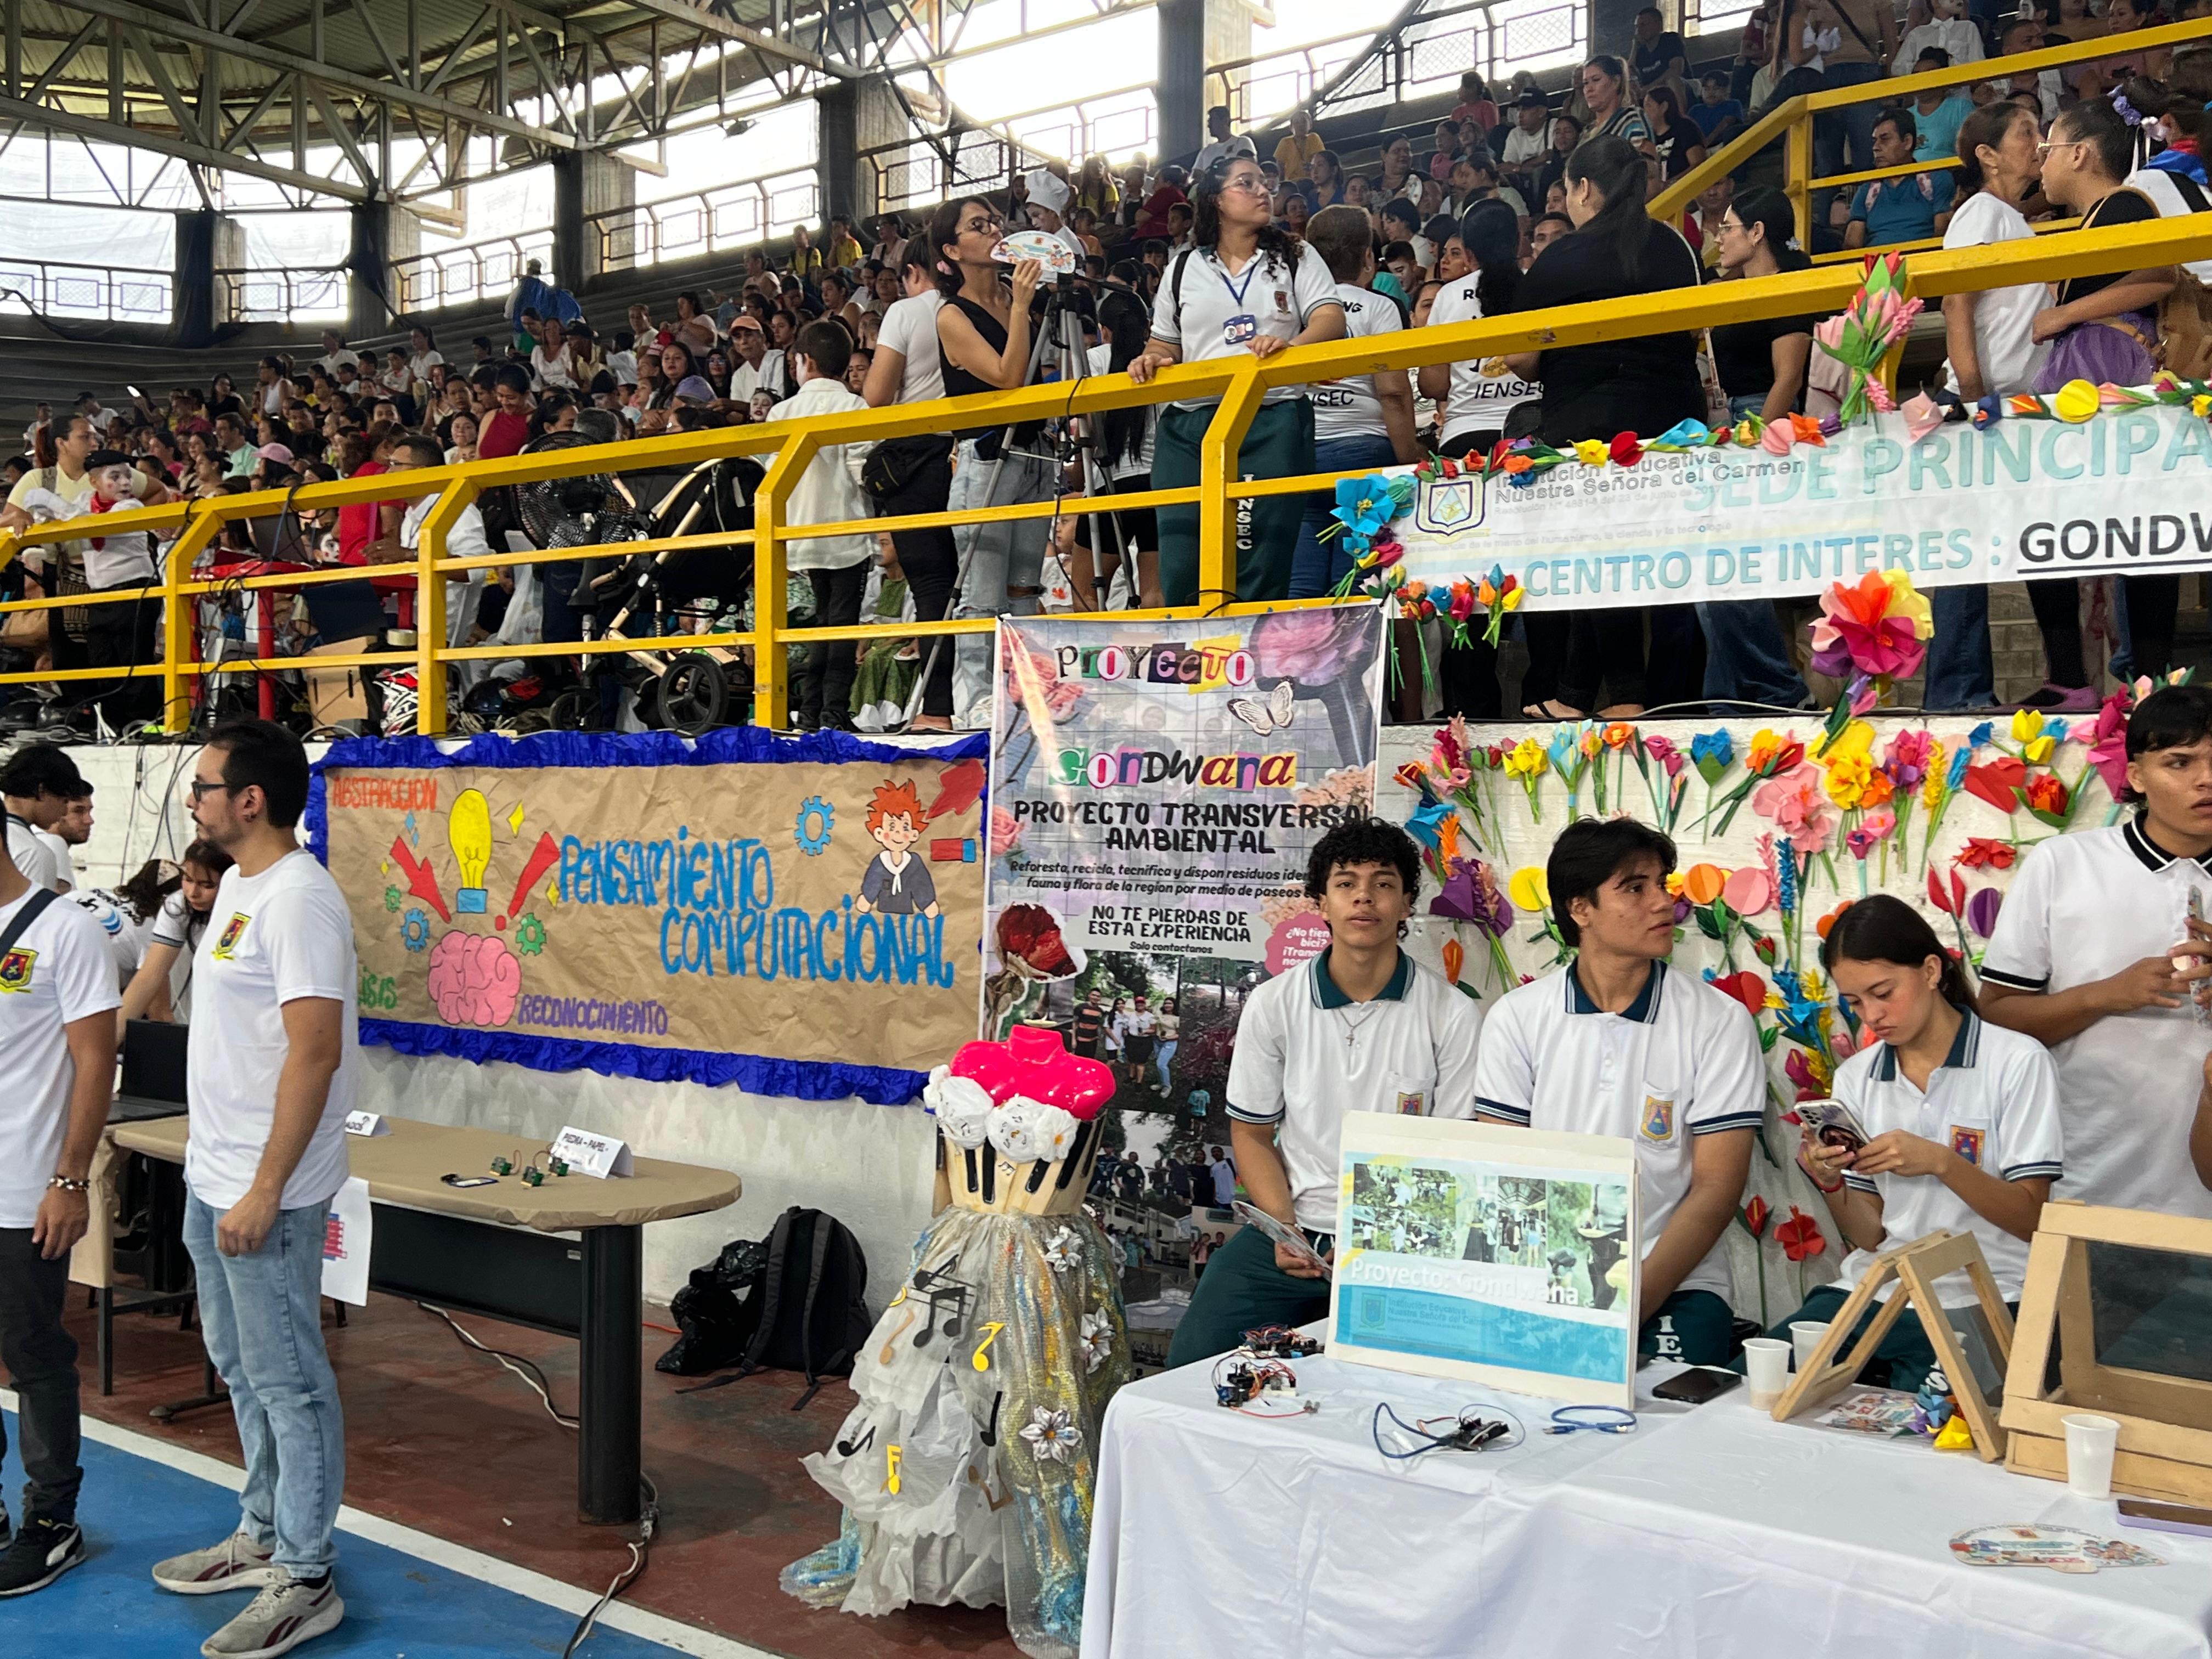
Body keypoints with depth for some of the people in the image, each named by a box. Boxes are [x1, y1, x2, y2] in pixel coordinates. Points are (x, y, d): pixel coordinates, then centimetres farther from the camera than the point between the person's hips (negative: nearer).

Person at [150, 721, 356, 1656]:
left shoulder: (296, 900, -20)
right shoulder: (239, 885, 11)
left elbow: (316, 1052, -25)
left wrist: (264, 1191, -24)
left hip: (264, 1192, -10)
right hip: (213, 1176, 10)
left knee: (287, 1382, 1)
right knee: (241, 1368, 20)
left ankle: (304, 1582, 12)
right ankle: (263, 1538, 35)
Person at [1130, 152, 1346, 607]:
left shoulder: (1296, 258, 12)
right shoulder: (1184, 270, 17)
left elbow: (1330, 320, -2)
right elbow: (1166, 347, 22)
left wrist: (1291, 344, -23)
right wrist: (1151, 362, -3)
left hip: (1273, 426, -2)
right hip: (1190, 429, 2)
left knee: (1262, 576, -8)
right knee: (1181, 569, -5)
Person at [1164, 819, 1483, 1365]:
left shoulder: (1453, 1017, -2)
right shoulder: (1273, 1005, 4)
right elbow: (1252, 1134, 10)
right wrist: (1285, 1230, -6)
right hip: (1293, 1231, 2)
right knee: (1193, 1359, -15)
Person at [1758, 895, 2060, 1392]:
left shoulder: (2017, 1062, -3)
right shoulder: (1855, 1077, 10)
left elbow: (2030, 1219, -6)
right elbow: (1869, 1236, 8)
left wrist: (1940, 1162, -20)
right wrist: (1830, 1184, -12)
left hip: (1976, 1301, -4)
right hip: (1875, 1291, 4)